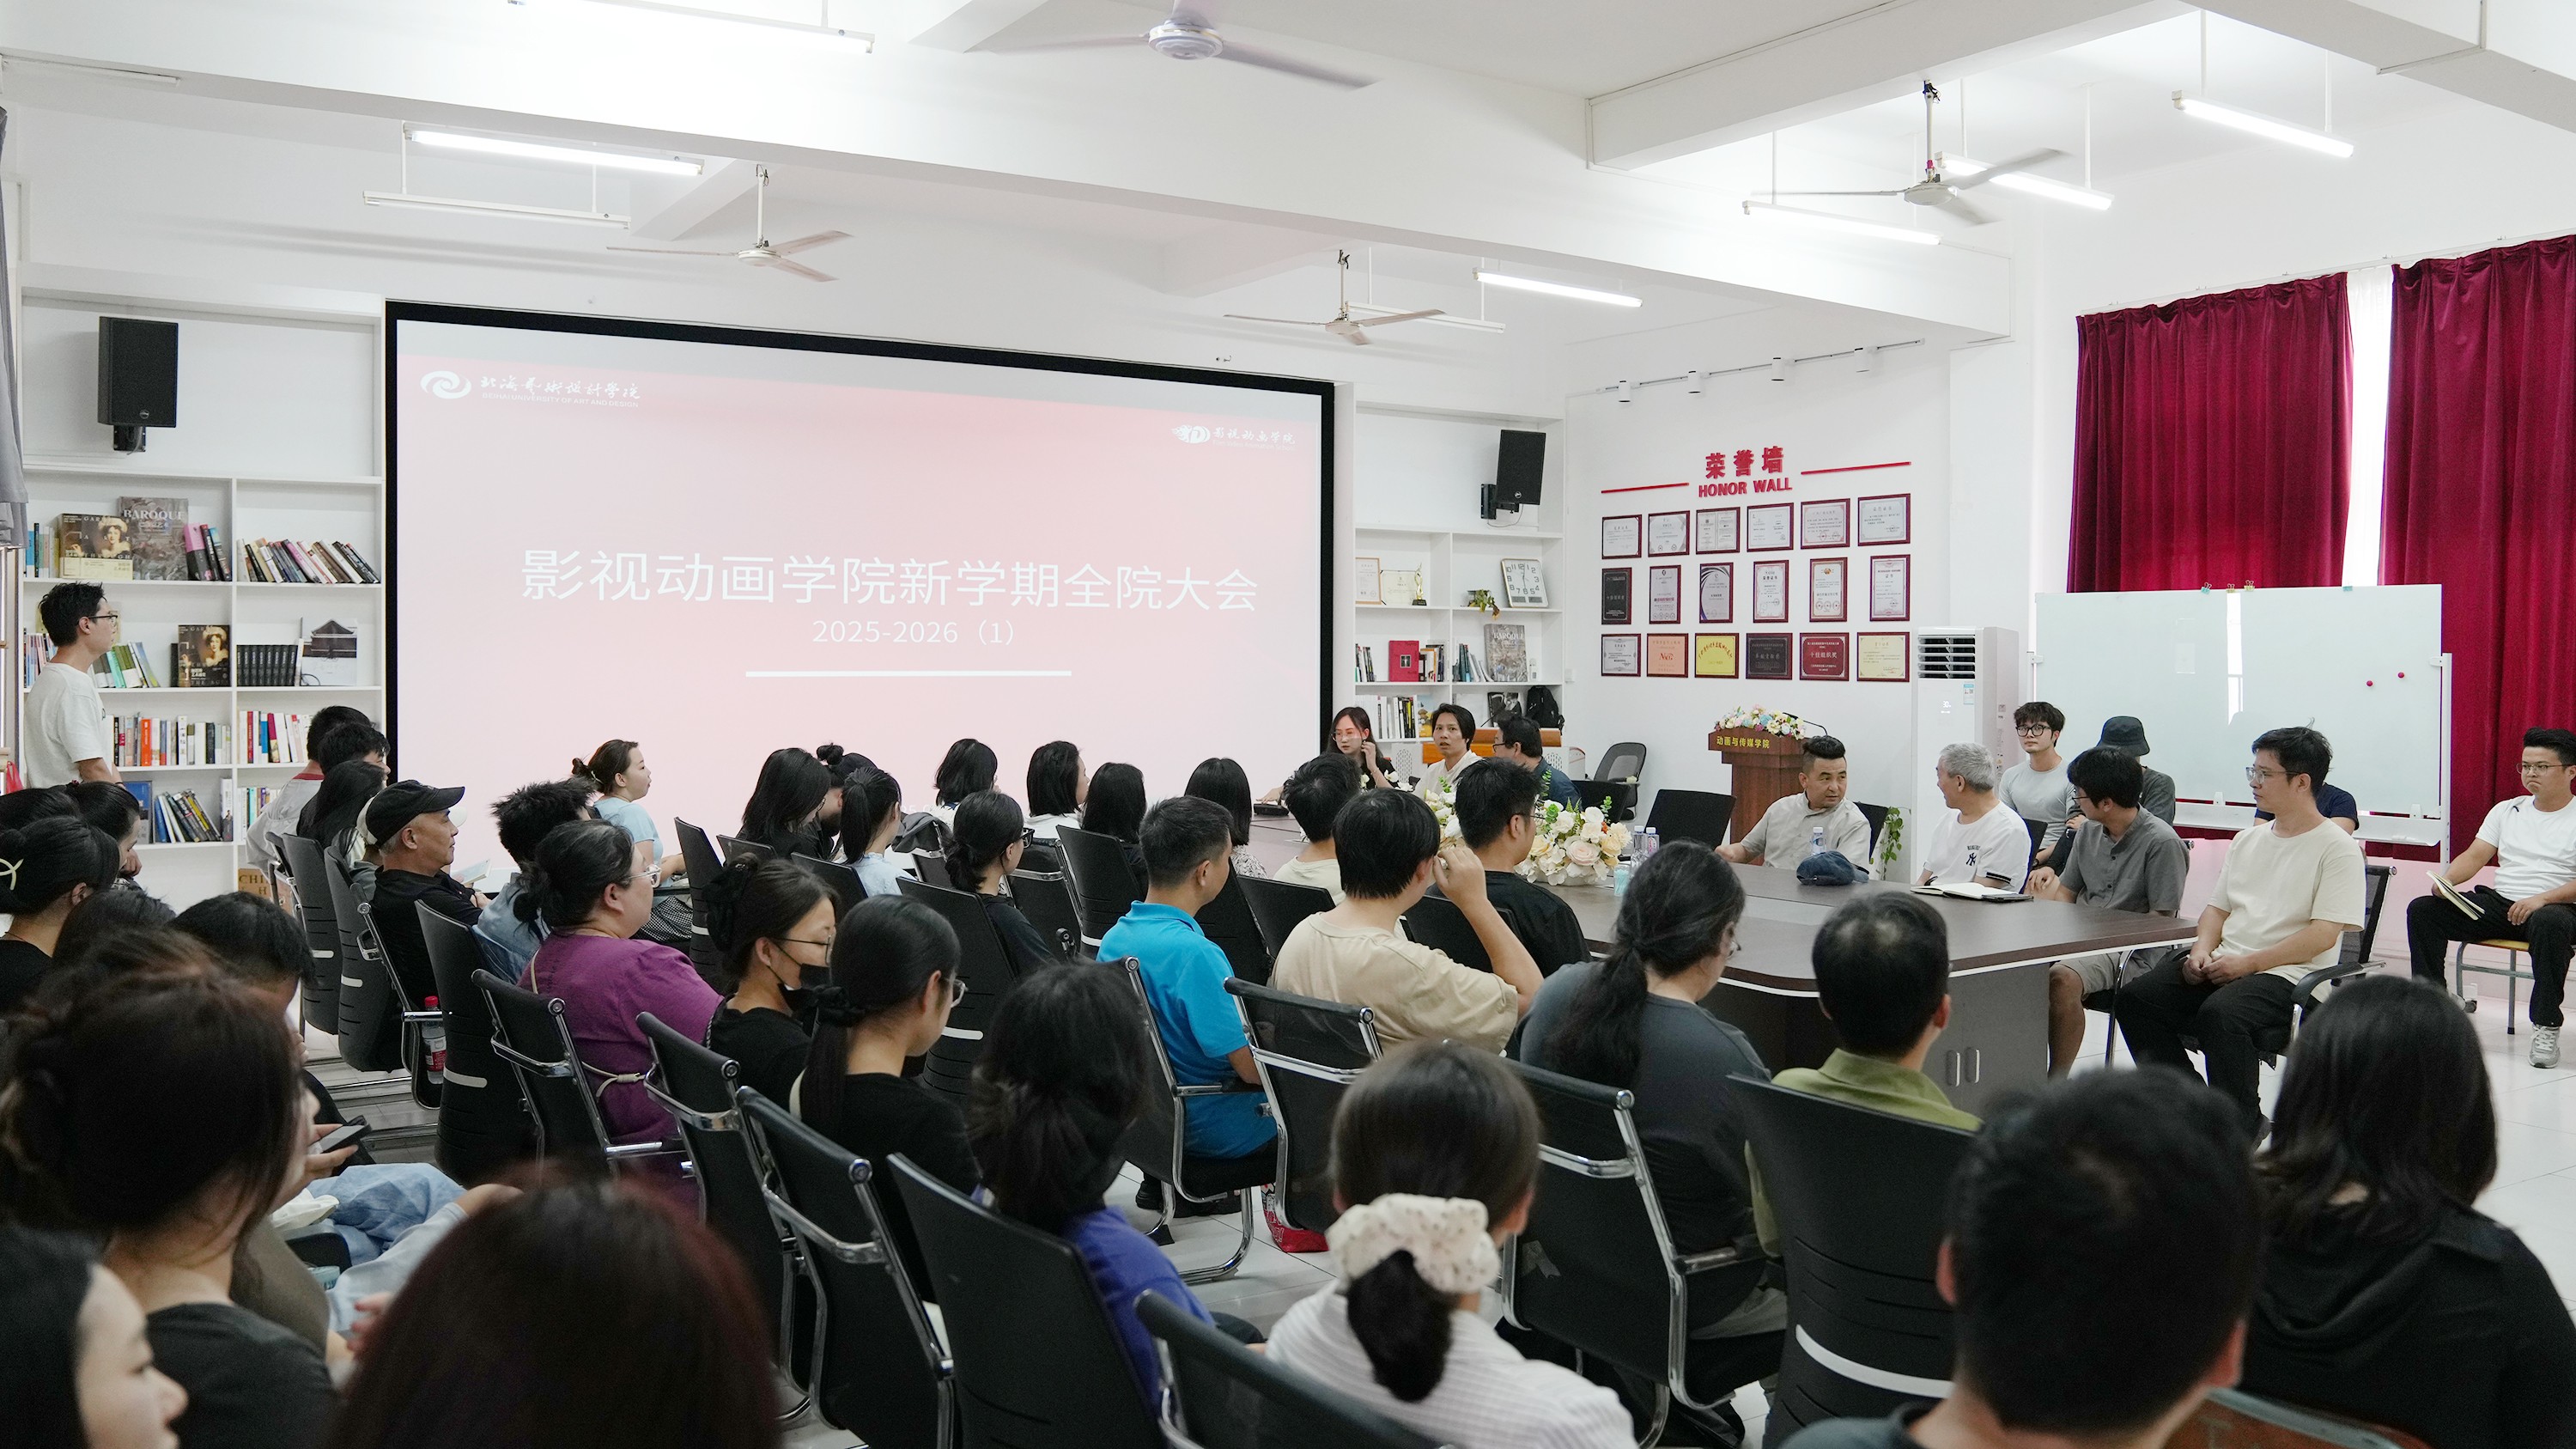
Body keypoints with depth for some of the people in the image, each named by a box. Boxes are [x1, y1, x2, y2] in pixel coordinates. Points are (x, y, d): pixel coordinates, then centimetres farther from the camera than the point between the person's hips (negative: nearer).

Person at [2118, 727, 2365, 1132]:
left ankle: (2244, 1125, -16)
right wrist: (2202, 950, 2)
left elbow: (2323, 935, -13)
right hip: (2223, 964, 7)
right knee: (2137, 998, -15)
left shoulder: (2337, 848, -4)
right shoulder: (2248, 839, 20)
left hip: (2289, 975, -7)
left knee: (2219, 1013, -36)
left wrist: (2248, 963, -16)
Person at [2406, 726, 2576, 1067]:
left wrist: (2543, 898, -26)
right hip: (2498, 902, 5)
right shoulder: (2506, 811, 18)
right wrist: (2445, 880, -10)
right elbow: (2475, 856, 11)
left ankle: (2545, 1026, -31)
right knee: (2422, 909, -16)